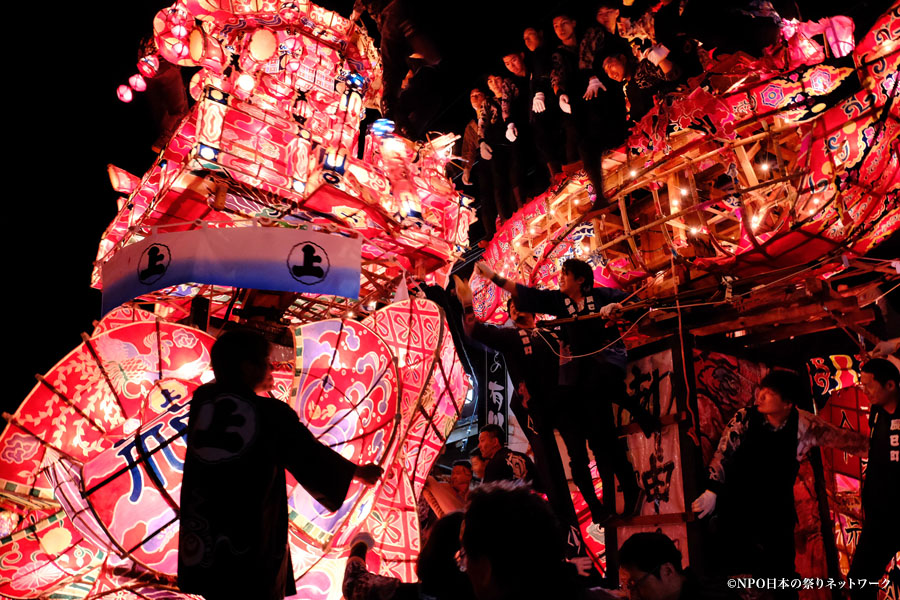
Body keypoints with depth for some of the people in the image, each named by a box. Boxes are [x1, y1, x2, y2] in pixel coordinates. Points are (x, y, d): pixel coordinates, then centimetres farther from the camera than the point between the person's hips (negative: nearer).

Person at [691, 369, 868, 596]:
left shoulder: (804, 424, -10)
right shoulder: (744, 418, -13)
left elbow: (840, 437, 2)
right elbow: (723, 454, -9)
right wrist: (712, 491, -13)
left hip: (777, 511, 1)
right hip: (737, 508, -1)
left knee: (780, 575, 9)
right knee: (727, 570, 3)